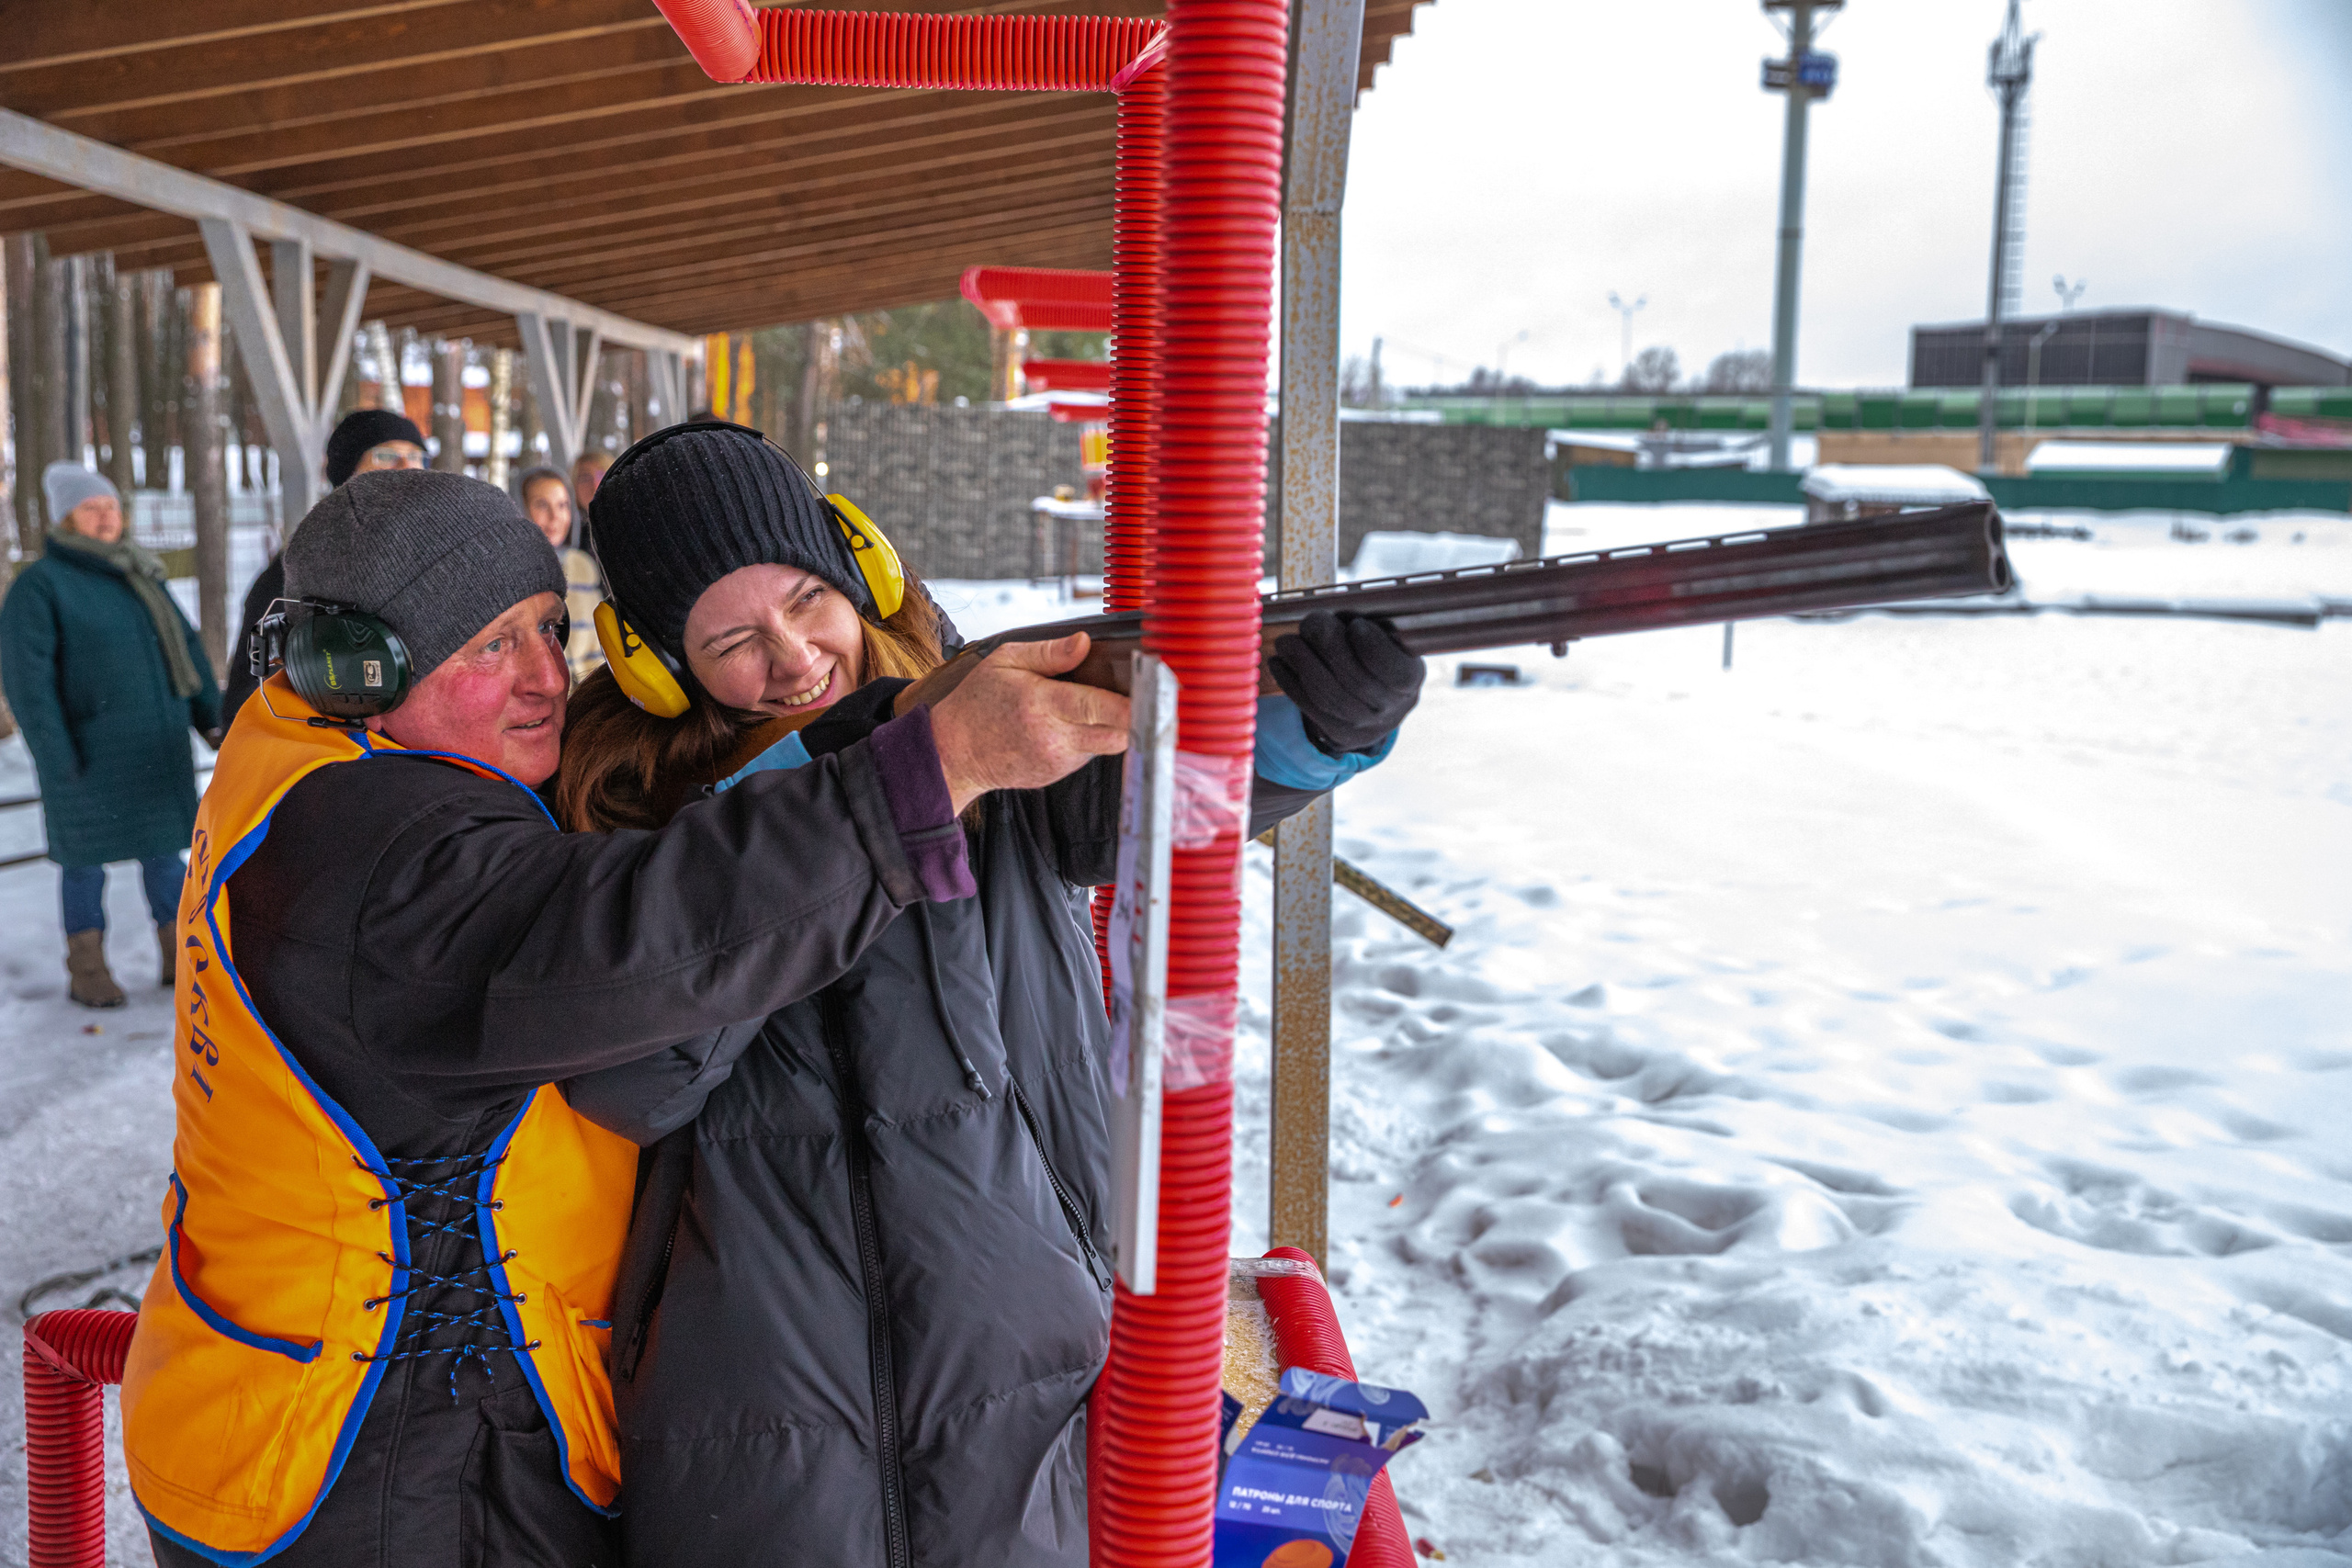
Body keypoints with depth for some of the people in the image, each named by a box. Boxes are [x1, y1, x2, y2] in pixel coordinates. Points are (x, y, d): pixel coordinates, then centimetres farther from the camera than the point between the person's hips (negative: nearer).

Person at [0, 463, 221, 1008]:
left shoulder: (141, 577, 13)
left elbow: (185, 647, 16)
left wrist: (210, 715, 9)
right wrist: (54, 754, -18)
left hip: (157, 747, 5)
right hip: (91, 752, -5)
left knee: (164, 847, 9)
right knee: (87, 853, 4)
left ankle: (178, 956, 18)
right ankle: (86, 970, 14)